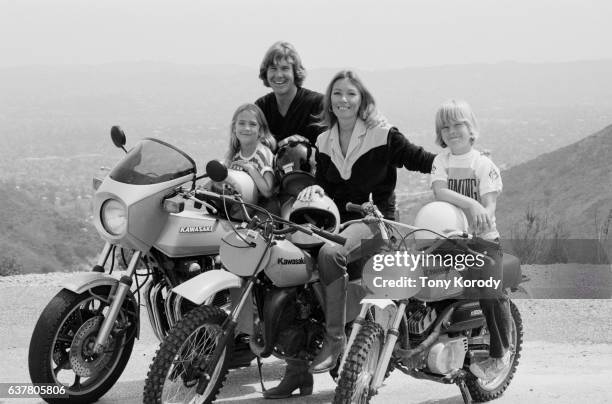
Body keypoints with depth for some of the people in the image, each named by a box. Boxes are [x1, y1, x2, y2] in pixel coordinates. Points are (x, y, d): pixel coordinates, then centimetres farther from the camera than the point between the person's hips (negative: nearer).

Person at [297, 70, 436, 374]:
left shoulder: (382, 135, -4)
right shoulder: (324, 142, 13)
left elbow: (419, 159, -1)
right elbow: (324, 180, 16)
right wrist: (316, 188, -7)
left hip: (375, 217, -6)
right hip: (338, 218, 6)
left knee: (330, 253, -34)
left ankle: (336, 336, -26)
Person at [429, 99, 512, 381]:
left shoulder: (484, 164, 1)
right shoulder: (441, 161, 7)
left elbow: (489, 206, -8)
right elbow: (440, 191, -12)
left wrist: (480, 216, -30)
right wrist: (470, 203, -27)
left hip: (482, 238, -2)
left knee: (491, 294, -21)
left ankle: (500, 353, -2)